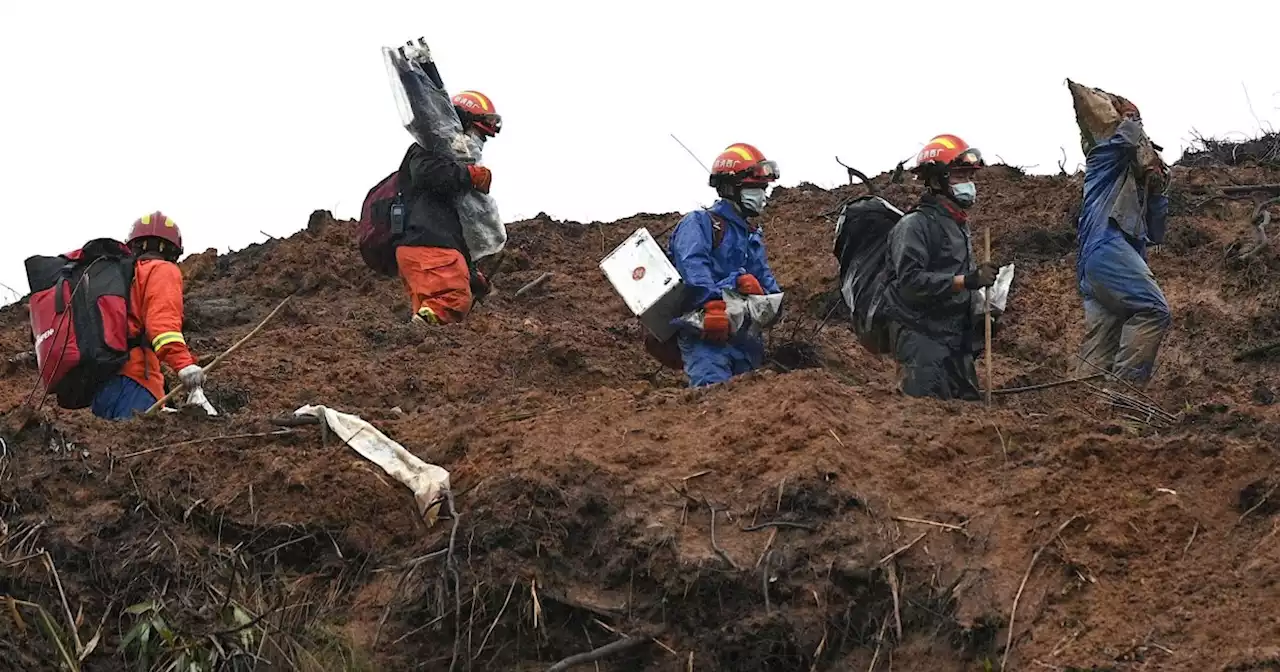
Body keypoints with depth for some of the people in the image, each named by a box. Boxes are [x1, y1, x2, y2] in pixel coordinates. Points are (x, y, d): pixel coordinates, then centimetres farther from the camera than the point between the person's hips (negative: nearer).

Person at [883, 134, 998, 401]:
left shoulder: (959, 225, 19)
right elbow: (910, 281, -25)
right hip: (922, 339, -9)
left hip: (955, 337, 10)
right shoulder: (915, 225, -12)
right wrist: (968, 280, -29)